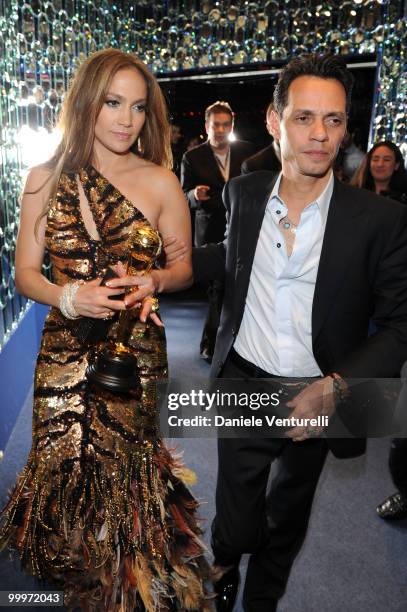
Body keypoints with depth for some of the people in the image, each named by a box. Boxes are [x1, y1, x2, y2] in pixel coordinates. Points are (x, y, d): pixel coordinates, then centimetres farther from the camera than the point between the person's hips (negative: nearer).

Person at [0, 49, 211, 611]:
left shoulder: (160, 182, -3)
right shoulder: (46, 179, 1)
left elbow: (183, 269, 5)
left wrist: (154, 281, -18)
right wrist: (67, 296, -18)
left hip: (137, 352, -1)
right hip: (65, 349, 2)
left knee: (123, 473, 5)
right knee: (65, 467, 11)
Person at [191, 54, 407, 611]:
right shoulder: (243, 193, -4)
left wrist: (336, 386, -22)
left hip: (318, 398, 0)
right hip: (243, 383, 1)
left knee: (287, 522, 23)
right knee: (235, 527, 10)